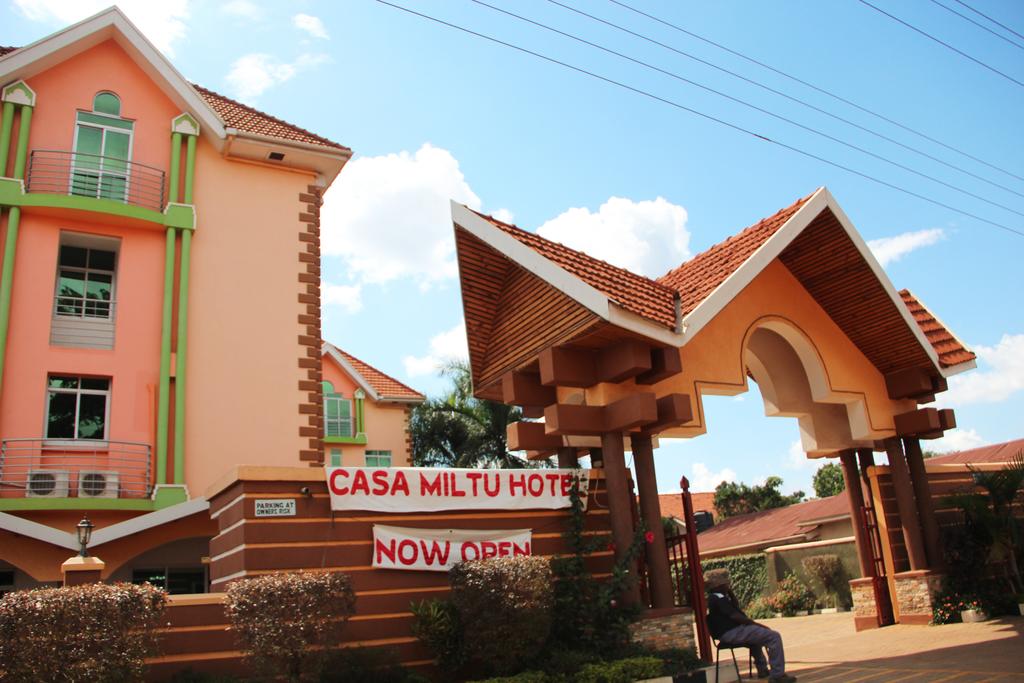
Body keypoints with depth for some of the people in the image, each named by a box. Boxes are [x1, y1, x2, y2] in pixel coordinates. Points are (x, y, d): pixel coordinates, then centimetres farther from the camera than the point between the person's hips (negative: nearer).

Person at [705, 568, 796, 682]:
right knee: (774, 636, -16)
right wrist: (756, 624, -15)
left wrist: (731, 592, 10)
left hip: (726, 633, 12)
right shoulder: (718, 598, -18)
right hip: (732, 633, -12)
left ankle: (762, 670, 44)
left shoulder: (712, 597, 15)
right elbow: (734, 616, -23)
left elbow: (736, 607, 23)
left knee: (756, 633, 41)